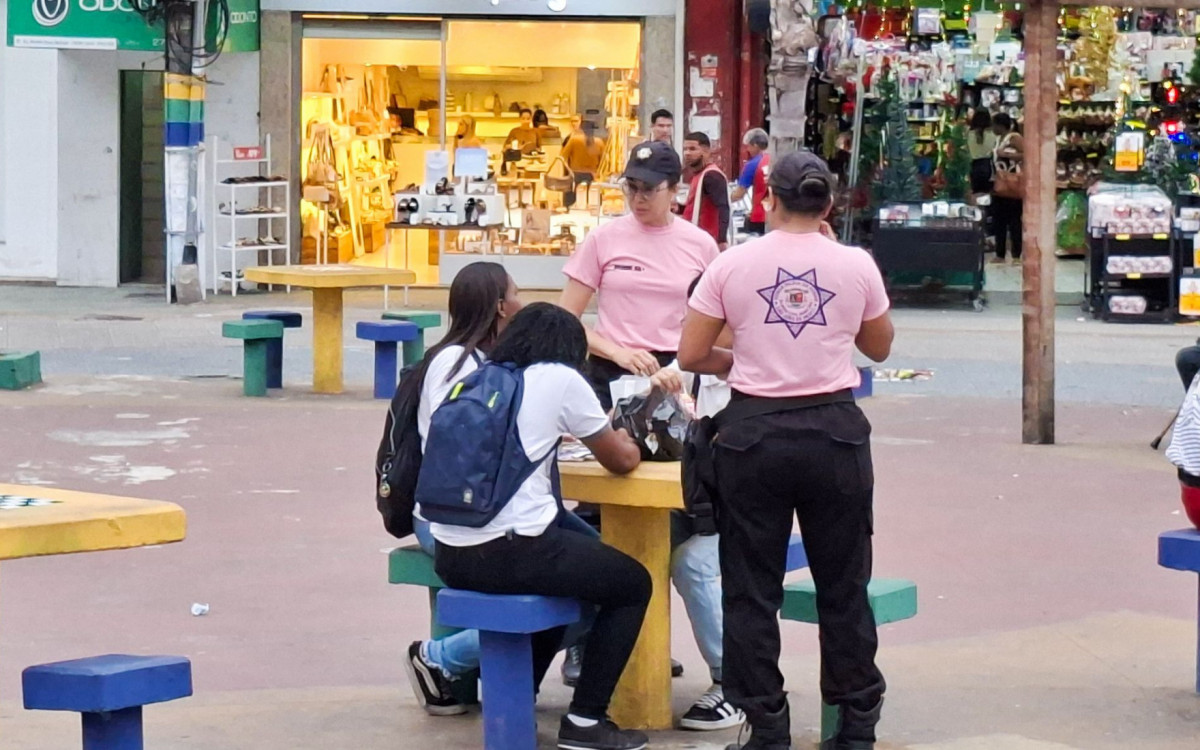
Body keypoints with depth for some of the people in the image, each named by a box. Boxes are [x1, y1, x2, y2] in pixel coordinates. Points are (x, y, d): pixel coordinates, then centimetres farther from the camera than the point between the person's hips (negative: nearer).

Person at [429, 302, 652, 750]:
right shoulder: (559, 379, 0)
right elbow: (621, 461, 10)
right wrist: (627, 443, 31)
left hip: (450, 556, 7)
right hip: (508, 552, -7)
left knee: (560, 561, 35)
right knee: (632, 584, 16)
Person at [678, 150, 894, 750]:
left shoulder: (732, 265, -4)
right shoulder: (856, 266, -1)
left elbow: (690, 355, -1)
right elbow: (880, 347, 13)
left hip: (754, 433, -1)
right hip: (834, 431, 1)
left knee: (752, 589, 7)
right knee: (843, 586, 11)